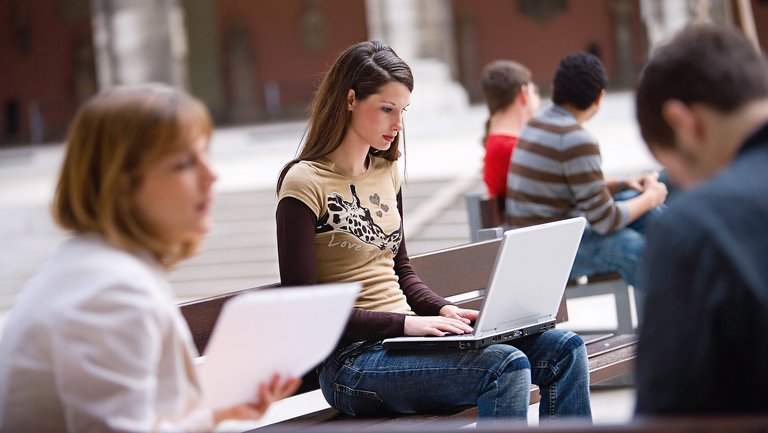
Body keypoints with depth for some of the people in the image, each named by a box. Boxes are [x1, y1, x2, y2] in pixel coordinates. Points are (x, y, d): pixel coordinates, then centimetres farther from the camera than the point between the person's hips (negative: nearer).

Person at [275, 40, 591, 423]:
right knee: (506, 366, -29)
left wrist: (442, 309, 4)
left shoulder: (386, 172, 15)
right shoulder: (305, 184, -10)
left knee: (564, 350, -6)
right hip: (352, 361, -8)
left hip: (404, 339, 8)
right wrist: (404, 323, -20)